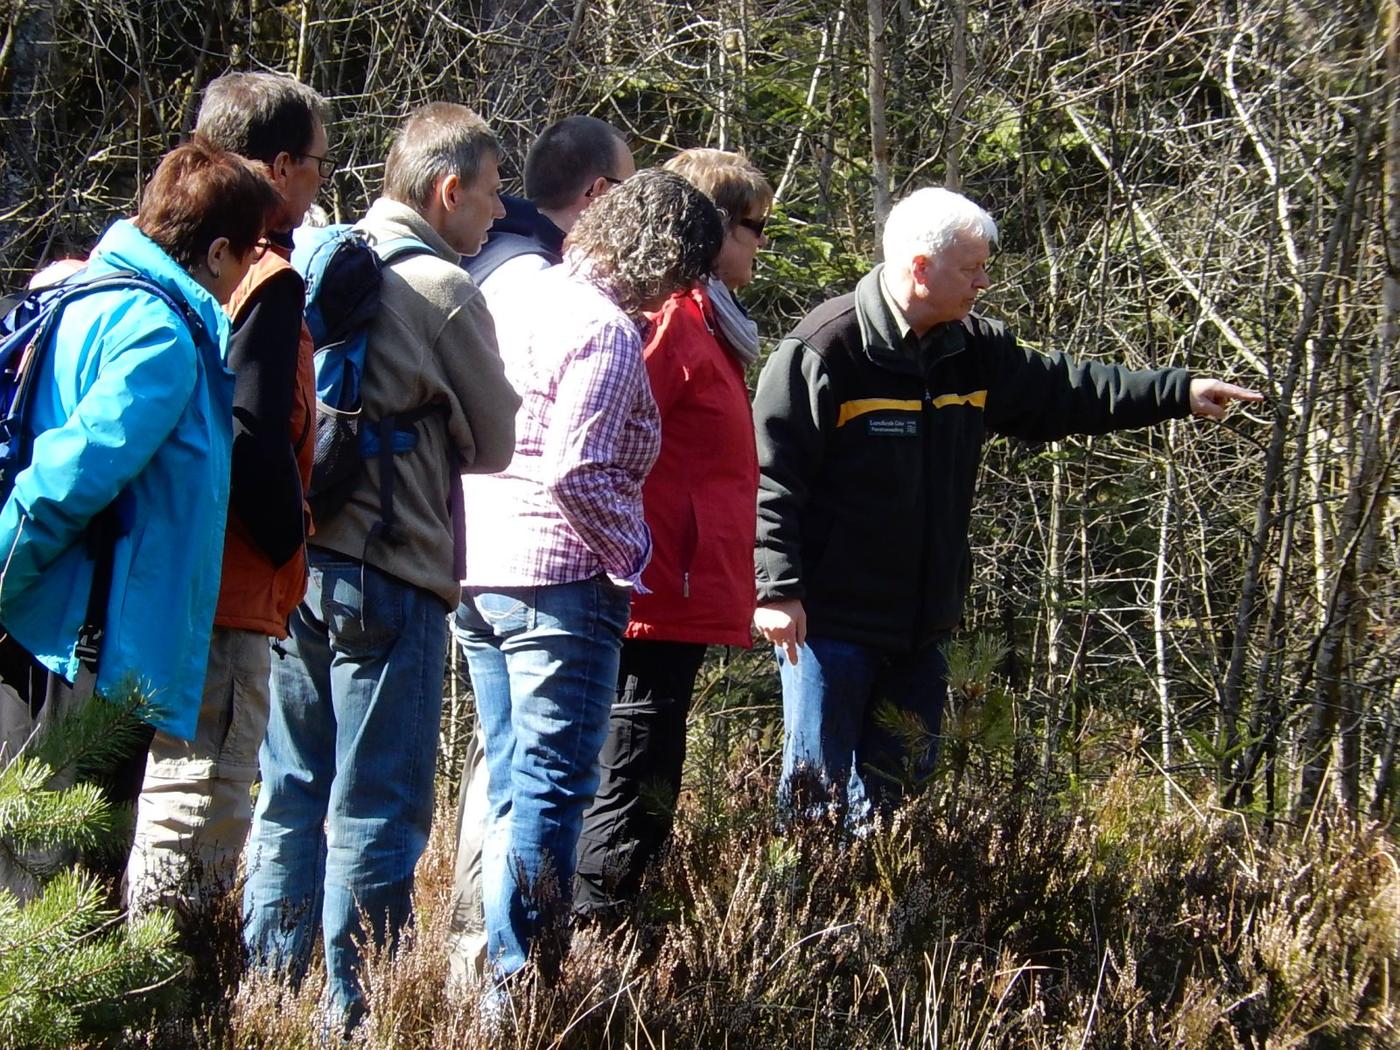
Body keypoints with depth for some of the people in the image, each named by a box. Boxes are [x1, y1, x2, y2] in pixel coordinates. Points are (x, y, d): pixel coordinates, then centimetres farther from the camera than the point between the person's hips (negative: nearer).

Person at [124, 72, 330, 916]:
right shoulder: (268, 282, -13)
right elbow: (255, 438, -20)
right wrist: (290, 544, -5)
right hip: (233, 590, -9)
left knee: (176, 798, 17)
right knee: (203, 813, -6)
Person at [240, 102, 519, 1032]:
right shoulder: (444, 290, -10)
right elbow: (496, 445, -1)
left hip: (295, 562, 7)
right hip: (391, 577, -6)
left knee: (291, 795, 14)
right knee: (375, 811, 0)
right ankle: (357, 1014, 3)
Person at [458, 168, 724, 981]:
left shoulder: (544, 297, 12)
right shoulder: (609, 333, -14)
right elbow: (577, 474, -21)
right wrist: (634, 553, -7)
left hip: (480, 574, 9)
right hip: (560, 578, -9)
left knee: (515, 784, 16)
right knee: (555, 787, -3)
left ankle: (503, 974, 20)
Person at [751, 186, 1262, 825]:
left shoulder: (972, 351, 7)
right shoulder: (825, 351, -16)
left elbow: (1059, 393, 20)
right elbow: (769, 475, -16)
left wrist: (1179, 392, 15)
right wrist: (776, 589, -23)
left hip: (920, 626, 8)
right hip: (831, 622, -8)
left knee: (898, 784, 12)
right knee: (818, 786, -6)